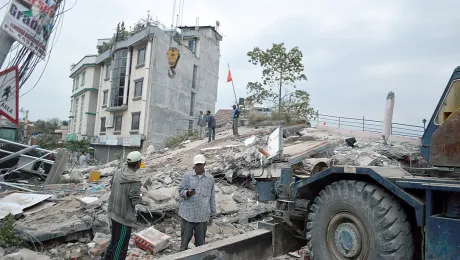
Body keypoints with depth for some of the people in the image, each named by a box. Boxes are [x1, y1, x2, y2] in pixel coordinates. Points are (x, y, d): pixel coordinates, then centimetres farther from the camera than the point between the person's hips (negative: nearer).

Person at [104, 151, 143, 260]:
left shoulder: (118, 172, -3)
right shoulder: (134, 180, -26)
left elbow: (111, 184, 14)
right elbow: (135, 200, -22)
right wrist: (140, 196, -1)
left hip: (113, 213, 8)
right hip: (125, 216, -8)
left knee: (114, 241, 27)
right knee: (121, 246, 9)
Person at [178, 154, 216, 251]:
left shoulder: (210, 178, 2)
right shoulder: (187, 176, -2)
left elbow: (212, 197, 7)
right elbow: (181, 191, 0)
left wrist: (212, 214, 10)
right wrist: (187, 193, -23)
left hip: (202, 215, 1)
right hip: (188, 213, -1)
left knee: (200, 240, 11)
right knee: (185, 238, 11)